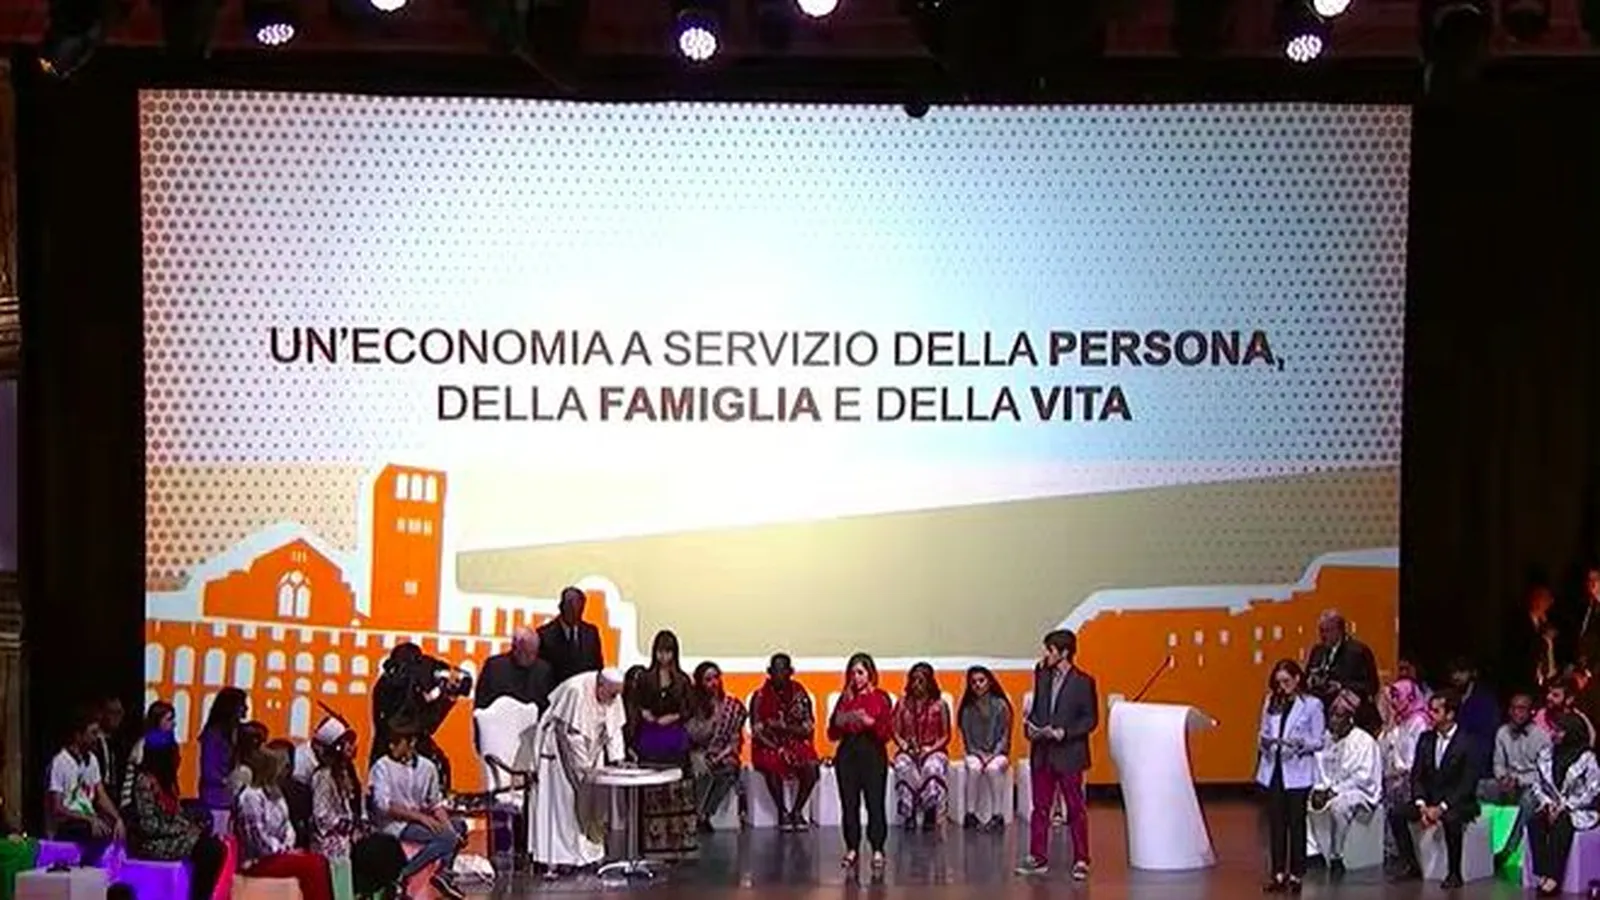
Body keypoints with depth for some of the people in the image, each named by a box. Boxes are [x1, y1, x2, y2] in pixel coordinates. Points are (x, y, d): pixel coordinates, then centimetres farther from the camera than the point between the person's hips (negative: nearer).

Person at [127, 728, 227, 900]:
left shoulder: (165, 778, 11)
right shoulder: (145, 782, -18)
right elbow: (149, 825, -21)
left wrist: (190, 827, -2)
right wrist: (183, 830, -15)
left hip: (170, 836, 9)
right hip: (151, 842, -9)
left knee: (215, 846, -9)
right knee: (206, 850, -21)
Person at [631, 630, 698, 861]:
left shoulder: (682, 680, 8)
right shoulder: (645, 679, 7)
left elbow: (688, 710, 5)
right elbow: (637, 707, 6)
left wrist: (673, 717, -11)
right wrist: (644, 714, -13)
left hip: (675, 740, 0)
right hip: (649, 740, 0)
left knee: (677, 793, -4)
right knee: (651, 794, -3)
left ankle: (676, 843, 0)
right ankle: (652, 843, 1)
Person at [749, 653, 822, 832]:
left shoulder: (799, 693, 2)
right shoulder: (761, 696, -3)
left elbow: (808, 726, 0)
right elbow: (757, 730, -6)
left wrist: (786, 727, -18)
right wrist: (779, 749, -17)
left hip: (796, 742, 2)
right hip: (769, 745, -2)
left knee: (810, 767, -28)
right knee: (772, 766, -34)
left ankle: (797, 811, -8)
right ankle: (782, 812, -12)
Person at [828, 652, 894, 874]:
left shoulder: (880, 698, 2)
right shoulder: (845, 698, 10)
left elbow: (888, 733, -4)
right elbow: (832, 735, 10)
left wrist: (869, 722, -18)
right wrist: (838, 722, -9)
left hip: (873, 753, -3)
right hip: (847, 753, 3)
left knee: (875, 803, -8)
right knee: (849, 803, 0)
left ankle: (877, 851, -3)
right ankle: (852, 849, 9)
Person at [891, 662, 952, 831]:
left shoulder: (940, 705, 7)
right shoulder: (902, 704, 13)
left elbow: (945, 735, 6)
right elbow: (896, 732, 10)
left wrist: (931, 749, -10)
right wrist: (905, 745, -10)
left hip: (933, 750, -1)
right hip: (908, 751, 1)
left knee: (932, 767, -38)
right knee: (903, 767, -36)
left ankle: (930, 813, -30)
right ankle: (909, 813, -32)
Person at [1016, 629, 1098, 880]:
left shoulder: (1083, 682, -8)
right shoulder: (1042, 676, 8)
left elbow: (1090, 719, -7)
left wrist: (1064, 733, -18)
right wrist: (1030, 726, -3)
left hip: (1068, 754, -5)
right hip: (1041, 753, 5)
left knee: (1076, 809, 2)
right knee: (1040, 807, 9)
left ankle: (1081, 861, 8)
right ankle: (1038, 858, 15)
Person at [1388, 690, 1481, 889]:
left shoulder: (1467, 743, -9)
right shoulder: (1426, 738, 8)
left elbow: (1468, 784, -15)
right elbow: (1416, 775, 6)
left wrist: (1441, 808, -23)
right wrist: (1421, 805, -11)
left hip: (1458, 803, -6)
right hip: (1429, 799, 6)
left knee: (1450, 819, -38)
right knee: (1396, 812, -16)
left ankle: (1454, 873, -23)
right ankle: (1410, 866, -5)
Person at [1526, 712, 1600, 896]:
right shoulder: (1547, 754, 6)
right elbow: (1539, 784, 10)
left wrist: (1564, 806, -18)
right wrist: (1548, 803, -8)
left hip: (1579, 810, -5)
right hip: (1553, 806, 5)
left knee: (1560, 825, -34)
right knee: (1534, 822, -25)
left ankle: (1554, 877, -34)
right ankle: (1542, 874, -28)